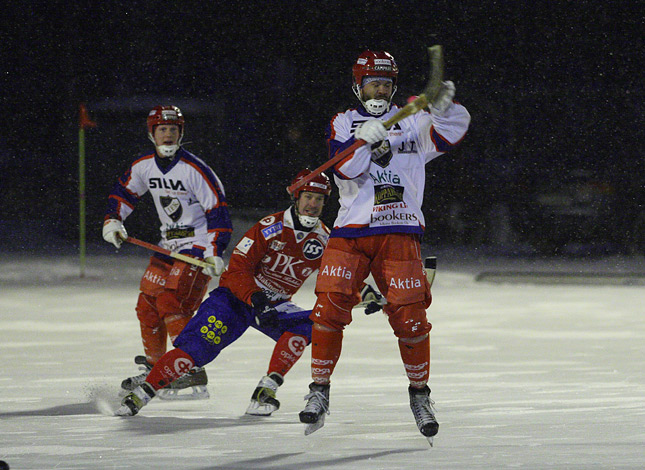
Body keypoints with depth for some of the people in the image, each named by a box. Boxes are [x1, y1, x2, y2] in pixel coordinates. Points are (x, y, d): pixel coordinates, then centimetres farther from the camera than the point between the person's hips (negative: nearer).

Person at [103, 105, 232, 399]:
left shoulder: (195, 170, -17)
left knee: (171, 303, -21)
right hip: (169, 244, 8)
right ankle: (153, 368, 25)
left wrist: (214, 252, -24)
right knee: (147, 305, 7)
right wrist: (113, 220, 5)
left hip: (199, 244, -8)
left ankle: (194, 375, -22)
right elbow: (124, 192, 21)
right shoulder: (144, 167, 3)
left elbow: (218, 211, -17)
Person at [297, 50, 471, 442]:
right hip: (350, 232, 0)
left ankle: (420, 394, 11)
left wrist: (444, 107, -28)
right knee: (331, 305, -12)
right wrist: (363, 141, -27)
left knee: (409, 315, -7)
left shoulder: (412, 123, 10)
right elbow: (344, 168, -8)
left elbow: (453, 131, -7)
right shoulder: (343, 123, 9)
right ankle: (320, 391, 0)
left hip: (400, 233, 0)